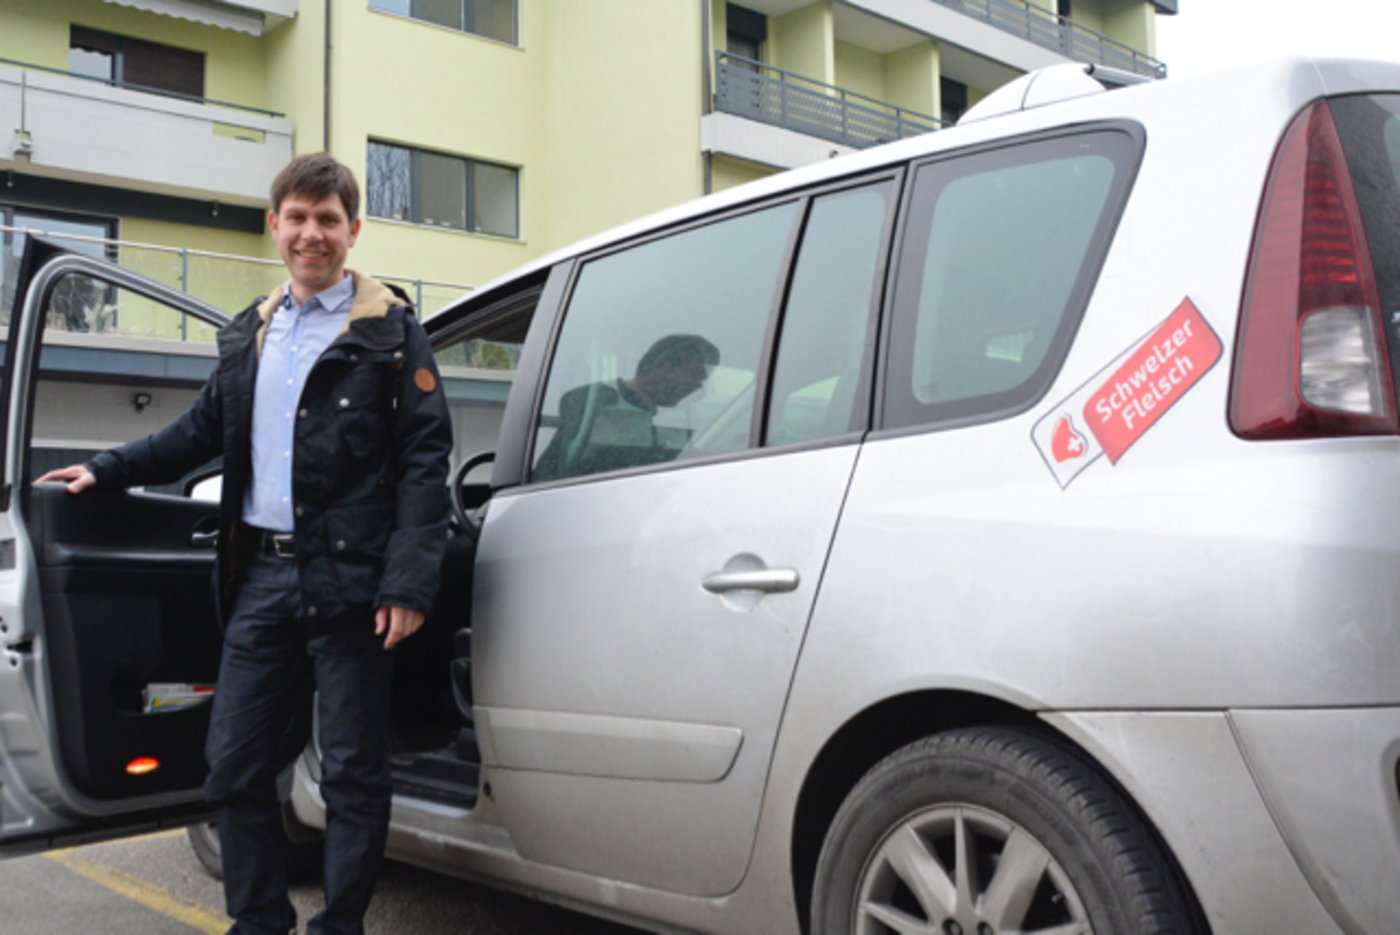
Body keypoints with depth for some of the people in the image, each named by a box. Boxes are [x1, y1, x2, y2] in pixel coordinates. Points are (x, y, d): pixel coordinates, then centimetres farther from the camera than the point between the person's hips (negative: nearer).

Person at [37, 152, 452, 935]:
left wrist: (408, 583, -15)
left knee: (352, 772, 3)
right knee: (235, 764, 11)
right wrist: (110, 471, 22)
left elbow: (425, 458, -8)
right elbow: (205, 431, 29)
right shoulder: (249, 333, 16)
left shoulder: (390, 329, -2)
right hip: (262, 575, 6)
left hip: (348, 582, -6)